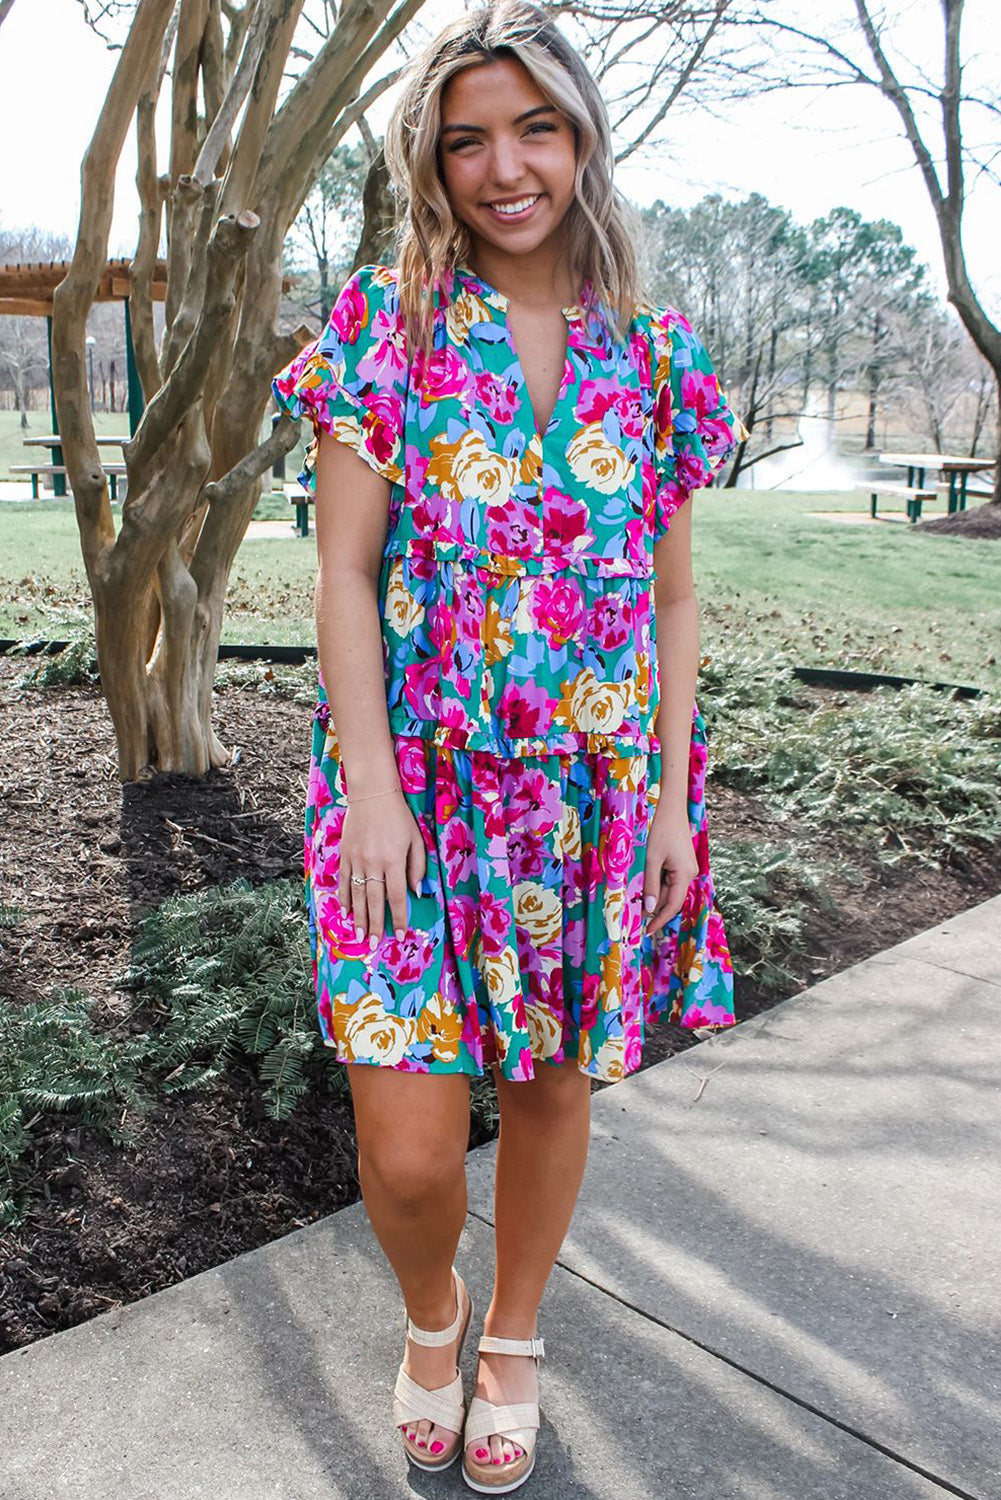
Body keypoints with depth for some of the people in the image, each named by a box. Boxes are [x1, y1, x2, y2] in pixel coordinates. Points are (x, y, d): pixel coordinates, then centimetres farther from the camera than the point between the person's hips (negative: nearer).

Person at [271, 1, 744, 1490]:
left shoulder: (654, 353, 5)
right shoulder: (385, 329, -2)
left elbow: (673, 595, 7)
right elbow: (345, 575, -5)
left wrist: (673, 793, 2)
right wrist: (371, 786, -11)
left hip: (598, 791, 3)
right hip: (418, 778, -2)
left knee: (552, 1083, 15)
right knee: (408, 1154, -3)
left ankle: (513, 1339, 42)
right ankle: (430, 1312, 34)